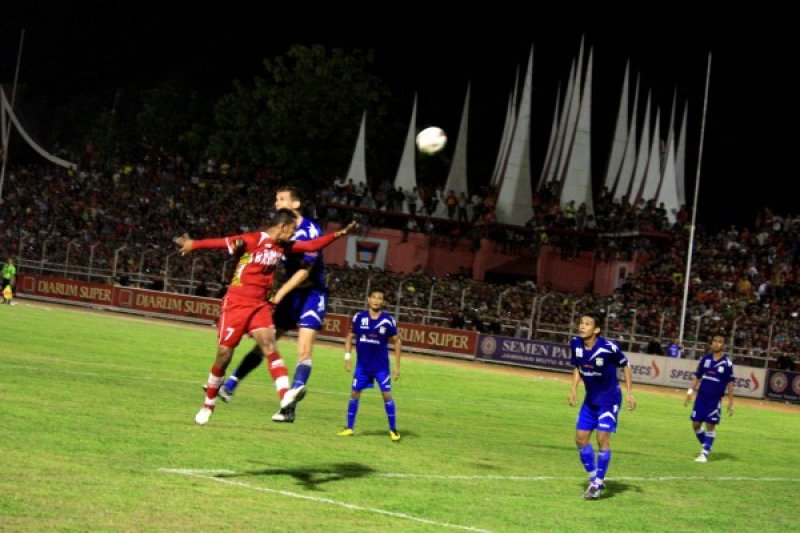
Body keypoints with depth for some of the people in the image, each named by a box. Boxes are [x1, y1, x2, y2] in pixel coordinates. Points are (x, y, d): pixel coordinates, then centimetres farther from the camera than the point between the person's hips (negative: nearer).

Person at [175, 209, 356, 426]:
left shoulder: (283, 246, 8)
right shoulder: (252, 240, -13)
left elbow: (312, 245, 14)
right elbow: (222, 242, -19)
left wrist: (338, 234, 7)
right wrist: (194, 244, -29)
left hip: (260, 306, 5)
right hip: (236, 304, -5)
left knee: (269, 344, -18)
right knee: (224, 355, 0)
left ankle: (285, 394, -35)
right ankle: (208, 406, 16)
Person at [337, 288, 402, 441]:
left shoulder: (388, 320, -8)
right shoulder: (359, 317, -5)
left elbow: (397, 342, 1)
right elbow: (350, 337, 7)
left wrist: (397, 366, -2)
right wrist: (347, 357, -2)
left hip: (381, 365, -1)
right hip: (362, 364, 1)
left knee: (387, 395, -5)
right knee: (354, 394, 1)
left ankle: (393, 430, 6)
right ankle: (349, 428, 12)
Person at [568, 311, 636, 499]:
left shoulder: (608, 348, -24)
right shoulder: (576, 344, -8)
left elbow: (625, 367, -9)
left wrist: (629, 393, -10)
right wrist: (574, 388, -2)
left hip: (609, 398, -6)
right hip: (590, 399, 6)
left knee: (603, 438, -15)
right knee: (581, 438, 4)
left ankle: (597, 484, -4)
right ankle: (593, 478, 21)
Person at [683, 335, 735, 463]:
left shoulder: (727, 363, -5)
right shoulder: (705, 359, 5)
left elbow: (730, 383, -3)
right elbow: (697, 377, 12)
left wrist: (731, 402, -5)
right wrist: (690, 391, 4)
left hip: (715, 399, -4)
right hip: (701, 397, 4)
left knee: (710, 426, -3)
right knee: (696, 424, 5)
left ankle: (705, 453, 4)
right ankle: (705, 445, 27)